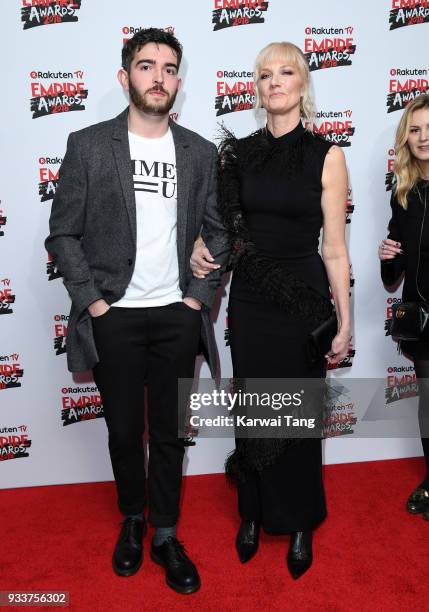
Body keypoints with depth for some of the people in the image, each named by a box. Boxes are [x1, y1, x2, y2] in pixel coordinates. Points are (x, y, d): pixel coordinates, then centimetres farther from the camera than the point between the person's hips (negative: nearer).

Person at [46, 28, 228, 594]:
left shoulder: (201, 153, 5)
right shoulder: (88, 145, -1)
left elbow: (217, 232, 8)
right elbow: (63, 234, -1)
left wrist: (199, 296, -1)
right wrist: (91, 300, -8)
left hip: (177, 316, 2)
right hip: (113, 316, -1)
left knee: (170, 432, 10)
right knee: (124, 430, 13)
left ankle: (165, 535, 30)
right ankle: (132, 520, 38)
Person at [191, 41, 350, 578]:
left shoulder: (326, 156, -4)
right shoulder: (237, 153, 3)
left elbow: (334, 248, -5)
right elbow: (221, 223, 14)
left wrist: (345, 322, -5)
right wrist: (202, 250, -8)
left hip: (304, 298, -2)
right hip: (249, 298, 3)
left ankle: (300, 523, 32)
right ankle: (254, 513, 35)